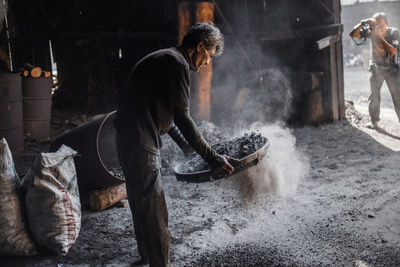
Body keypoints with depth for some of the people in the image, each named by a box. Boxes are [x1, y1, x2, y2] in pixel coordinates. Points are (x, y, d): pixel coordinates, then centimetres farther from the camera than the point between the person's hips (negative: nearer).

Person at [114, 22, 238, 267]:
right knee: (154, 210, -3)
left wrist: (186, 146, 30)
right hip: (141, 144, -11)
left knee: (143, 205, 21)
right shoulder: (177, 64, -14)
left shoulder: (164, 60, 19)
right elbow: (181, 117, -19)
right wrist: (211, 157, -18)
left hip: (132, 141, 11)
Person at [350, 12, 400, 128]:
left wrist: (380, 36, -34)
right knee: (374, 96, 7)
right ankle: (375, 122, 21)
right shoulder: (371, 31, -13)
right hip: (376, 68, 2)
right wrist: (362, 23, -33)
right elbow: (353, 34, -18)